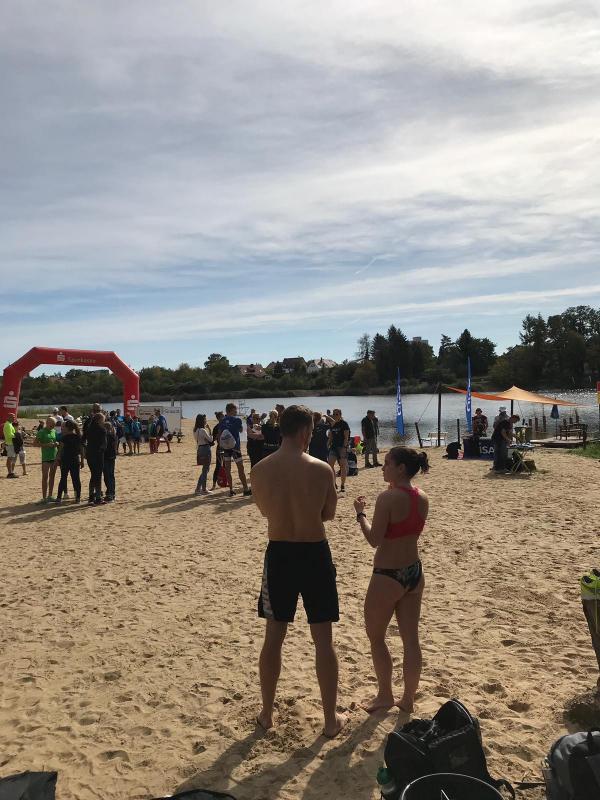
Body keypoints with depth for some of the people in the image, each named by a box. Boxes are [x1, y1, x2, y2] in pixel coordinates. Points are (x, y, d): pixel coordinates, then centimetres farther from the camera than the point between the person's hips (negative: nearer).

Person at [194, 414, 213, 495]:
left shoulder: (196, 430, 9)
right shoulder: (203, 430, -17)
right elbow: (210, 439, -12)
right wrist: (209, 430, -4)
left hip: (200, 449, 9)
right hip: (206, 449, -9)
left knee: (205, 469, 18)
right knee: (205, 470, 0)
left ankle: (198, 488, 19)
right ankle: (204, 489, 6)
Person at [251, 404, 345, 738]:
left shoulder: (260, 470, -7)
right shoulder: (321, 469, -13)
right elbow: (329, 513, 0)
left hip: (279, 554, 2)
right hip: (314, 554, -2)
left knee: (273, 637, 17)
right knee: (323, 640, 12)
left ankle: (267, 713, 31)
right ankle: (331, 719, 23)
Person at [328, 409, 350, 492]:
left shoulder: (344, 424, -6)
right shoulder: (332, 425, 11)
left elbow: (346, 437, -10)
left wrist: (344, 447, -17)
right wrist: (328, 445, 10)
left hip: (342, 446, -5)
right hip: (334, 446, 5)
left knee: (343, 466, -4)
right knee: (330, 463, -8)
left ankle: (342, 485, 6)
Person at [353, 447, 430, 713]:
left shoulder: (388, 497, -20)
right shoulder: (422, 498, 2)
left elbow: (374, 540, -19)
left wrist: (360, 513, -5)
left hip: (387, 576, -7)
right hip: (414, 573, 7)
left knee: (375, 637, 13)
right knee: (411, 639, 14)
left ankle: (385, 695, 25)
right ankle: (408, 699, 26)